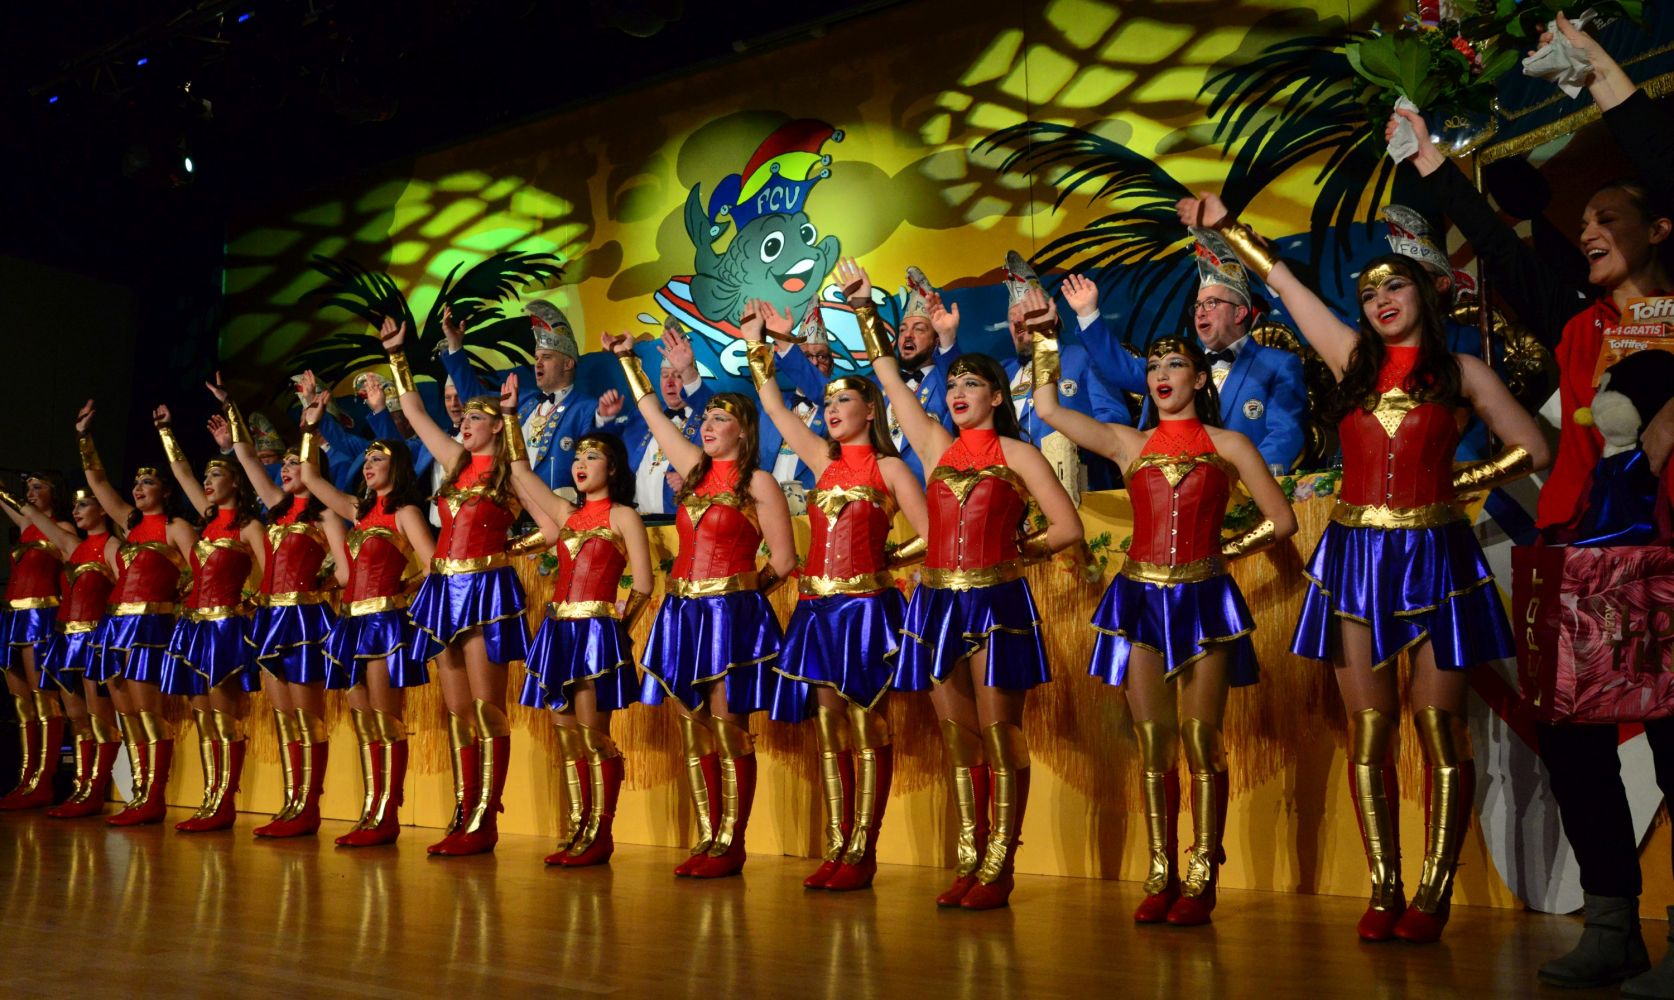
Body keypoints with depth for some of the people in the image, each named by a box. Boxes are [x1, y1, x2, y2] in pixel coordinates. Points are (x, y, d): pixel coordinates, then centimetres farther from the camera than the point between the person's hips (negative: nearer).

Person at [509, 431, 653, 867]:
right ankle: (577, 831, 12)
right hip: (558, 632, 6)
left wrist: (617, 623, -2)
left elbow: (642, 586, -4)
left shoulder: (623, 516, 1)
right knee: (566, 736, 6)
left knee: (592, 736, -7)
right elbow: (520, 472, 20)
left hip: (597, 633, -6)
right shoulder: (567, 513, 17)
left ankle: (600, 836, -1)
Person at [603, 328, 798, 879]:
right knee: (693, 732, 7)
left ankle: (730, 846, 0)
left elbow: (783, 558, -2)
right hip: (683, 615, 6)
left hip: (731, 617, -6)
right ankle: (707, 840, 14)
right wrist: (628, 359, 27)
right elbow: (654, 417, 23)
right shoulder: (696, 471, 14)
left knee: (728, 730, -6)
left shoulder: (758, 483, -2)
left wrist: (740, 589, 4)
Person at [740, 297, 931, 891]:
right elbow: (773, 405, 16)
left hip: (865, 607, -6)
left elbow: (931, 536, -6)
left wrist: (881, 562, -5)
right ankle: (836, 848, 12)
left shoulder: (887, 468, -1)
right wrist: (757, 340, 17)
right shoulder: (824, 461, 14)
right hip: (819, 608, 6)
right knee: (829, 726, 7)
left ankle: (863, 854, 2)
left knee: (867, 729, -2)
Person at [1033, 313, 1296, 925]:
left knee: (1201, 741, -3)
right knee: (1153, 743, 3)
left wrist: (1226, 550, 7)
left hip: (1203, 601, -2)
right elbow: (1047, 408, 6)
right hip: (1140, 600, 2)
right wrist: (1046, 337, 7)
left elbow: (1282, 520, 10)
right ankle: (1160, 879, 9)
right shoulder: (1129, 445, 12)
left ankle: (1201, 881, 3)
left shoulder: (1228, 445, 8)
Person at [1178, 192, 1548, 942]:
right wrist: (1227, 230, 19)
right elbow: (1285, 283, 16)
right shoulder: (1353, 360, 12)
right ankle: (1384, 893, 9)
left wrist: (1459, 484, 4)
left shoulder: (1463, 373, 7)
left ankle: (1433, 896, 4)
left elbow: (1532, 450, 11)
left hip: (1434, 558, -2)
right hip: (1356, 559, 2)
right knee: (1368, 729, 2)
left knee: (1439, 727, -2)